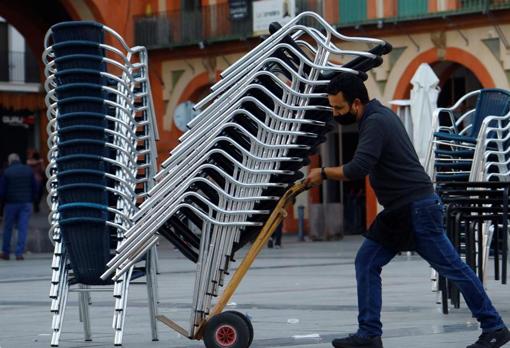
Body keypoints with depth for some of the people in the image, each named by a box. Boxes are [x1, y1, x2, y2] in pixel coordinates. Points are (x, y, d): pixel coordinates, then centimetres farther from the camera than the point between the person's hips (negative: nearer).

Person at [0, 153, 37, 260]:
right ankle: (19, 253, -4)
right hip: (26, 203, 2)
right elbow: (35, 188, 3)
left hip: (11, 203, -2)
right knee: (23, 228, 1)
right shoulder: (28, 170, 1)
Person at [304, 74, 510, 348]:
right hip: (399, 212, 10)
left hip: (417, 209, -10)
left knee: (452, 268, -2)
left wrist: (323, 173, -15)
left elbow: (357, 170, -28)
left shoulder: (376, 122, -19)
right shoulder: (378, 115, 12)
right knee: (366, 263, 4)